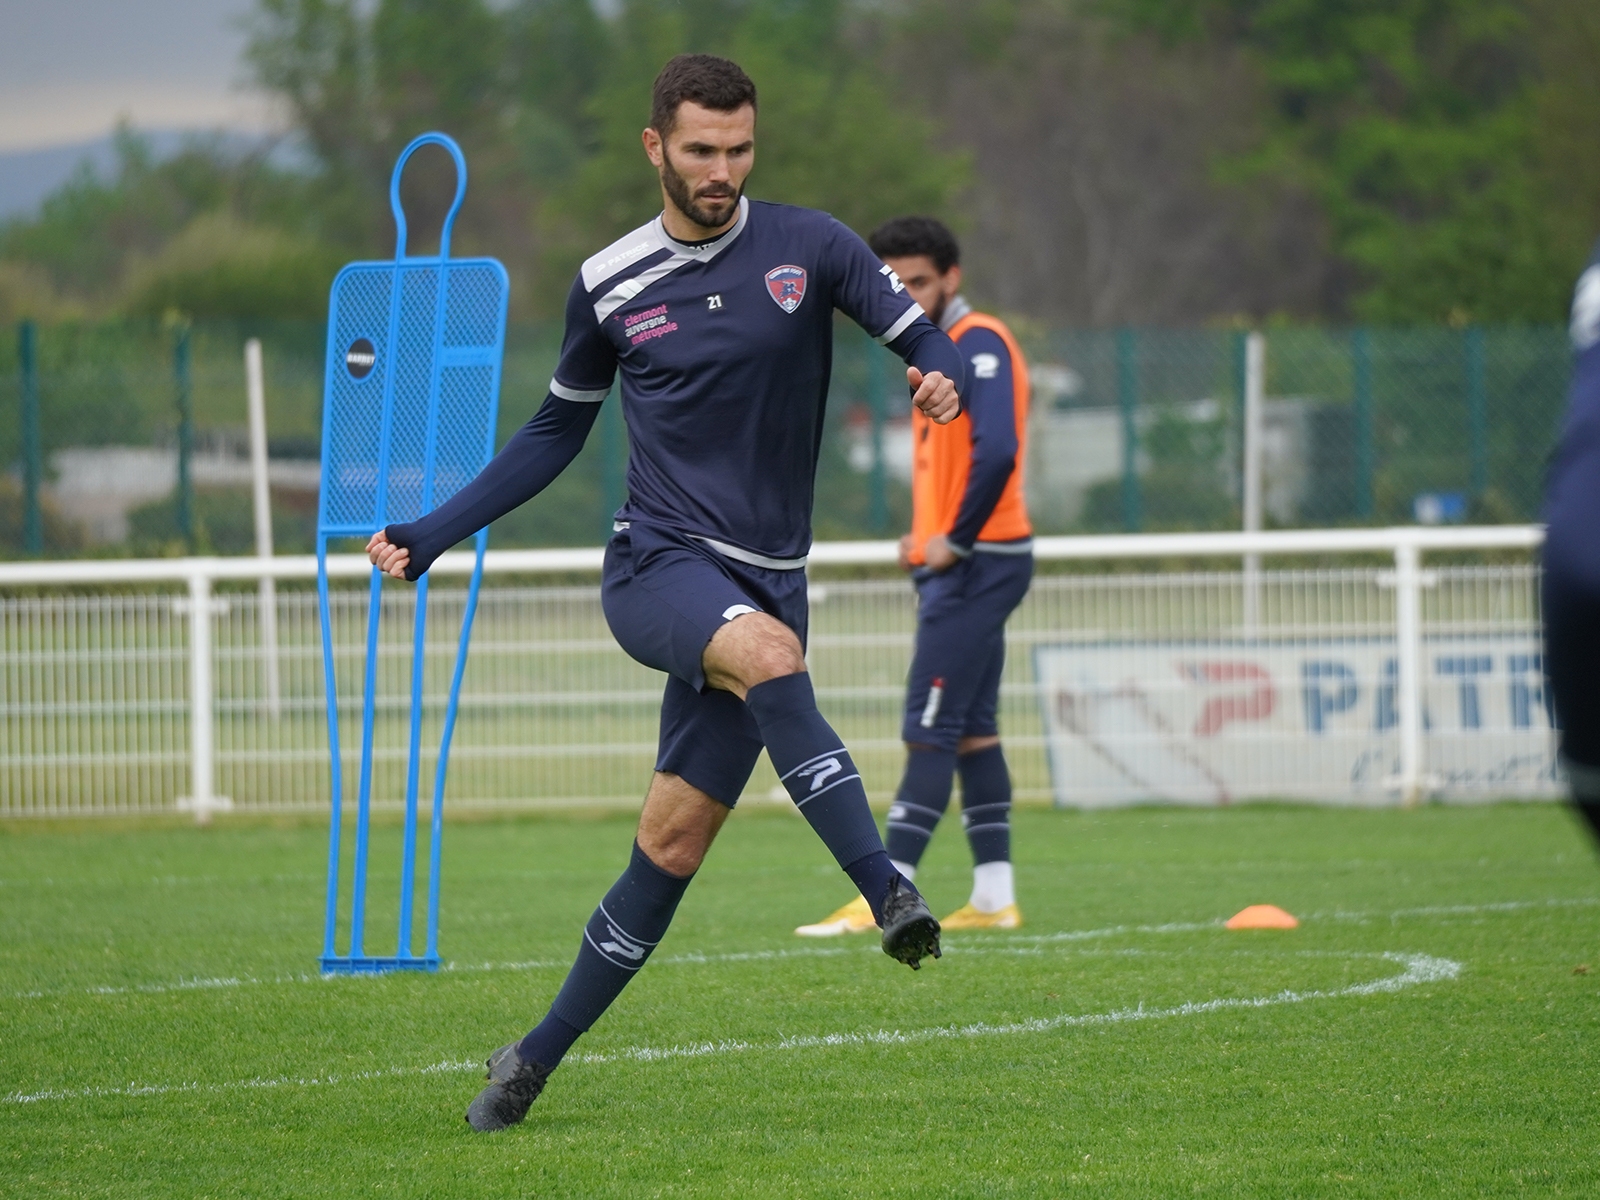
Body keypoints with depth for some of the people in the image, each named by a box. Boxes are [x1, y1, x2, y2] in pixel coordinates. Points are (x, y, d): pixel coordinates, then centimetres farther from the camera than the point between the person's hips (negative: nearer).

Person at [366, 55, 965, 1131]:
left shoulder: (809, 248, 1)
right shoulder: (610, 285, 6)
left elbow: (931, 344, 0)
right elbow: (558, 431, 19)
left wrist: (945, 379, -26)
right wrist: (428, 538, 16)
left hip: (766, 584, 1)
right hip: (657, 567, -1)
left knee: (673, 846, -1)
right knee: (771, 656, -36)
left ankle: (540, 1058, 14)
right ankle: (892, 897, -44)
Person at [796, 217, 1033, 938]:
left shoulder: (978, 345, -14)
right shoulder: (941, 350, 18)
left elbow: (996, 453, -27)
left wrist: (955, 540, -19)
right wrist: (926, 536, 13)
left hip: (975, 563, -10)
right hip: (957, 567, 10)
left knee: (930, 734, -11)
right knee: (971, 731, 10)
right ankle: (993, 898, 12)